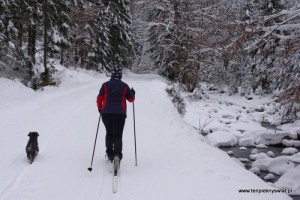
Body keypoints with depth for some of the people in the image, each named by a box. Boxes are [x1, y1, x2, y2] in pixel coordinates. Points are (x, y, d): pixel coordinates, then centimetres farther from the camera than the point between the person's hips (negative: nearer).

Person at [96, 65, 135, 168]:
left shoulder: (105, 85, 4)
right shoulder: (124, 86, 3)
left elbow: (99, 99, 5)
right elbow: (131, 99, 11)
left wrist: (100, 109, 22)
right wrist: (133, 93, 32)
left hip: (106, 113, 1)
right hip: (120, 114, -1)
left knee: (109, 134, 20)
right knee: (118, 136, 0)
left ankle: (110, 154, 20)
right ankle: (117, 154, -22)